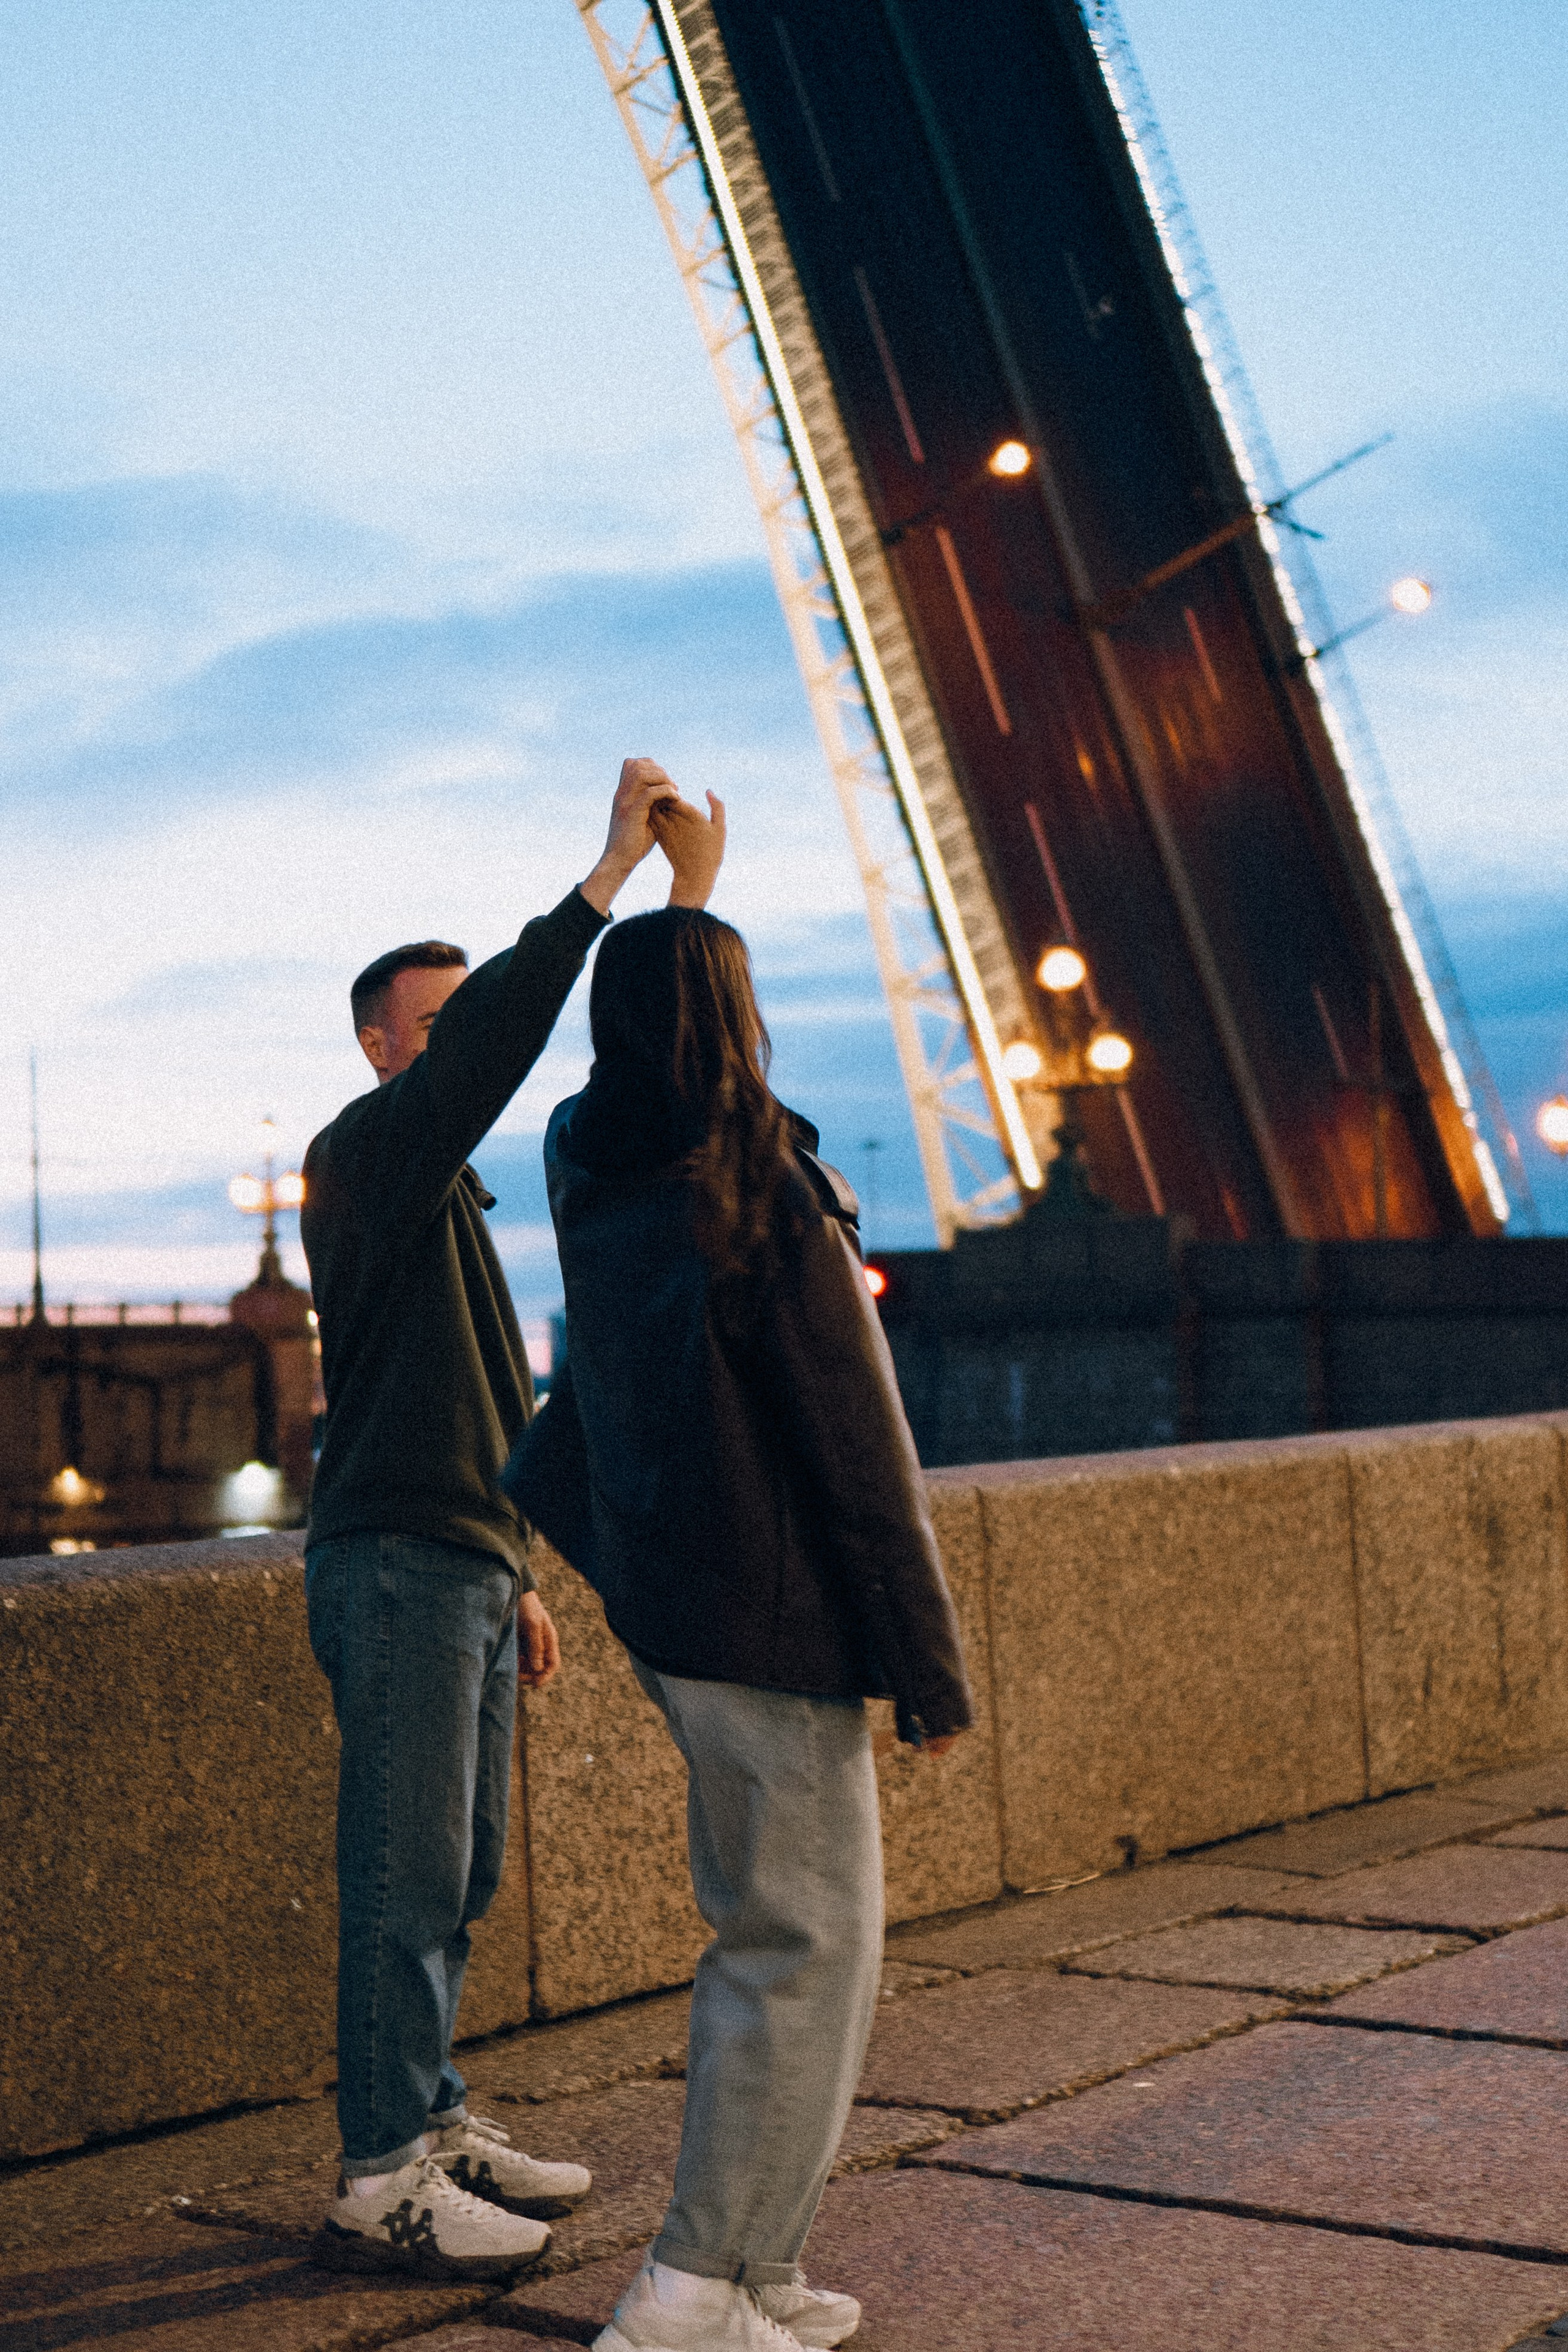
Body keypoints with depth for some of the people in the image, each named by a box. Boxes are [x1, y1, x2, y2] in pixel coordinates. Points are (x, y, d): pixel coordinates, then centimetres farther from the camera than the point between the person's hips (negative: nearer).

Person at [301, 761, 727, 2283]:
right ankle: (381, 2184, -2)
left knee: (457, 1874, 13)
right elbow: (488, 1047, -27)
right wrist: (610, 874, -28)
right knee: (406, 1881, -7)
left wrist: (514, 1575, 23)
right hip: (395, 1567, -10)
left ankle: (433, 2128, 23)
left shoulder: (447, 1198, 22)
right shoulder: (365, 1156, -8)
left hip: (464, 1570, 10)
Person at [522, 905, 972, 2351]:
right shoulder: (775, 1208, -18)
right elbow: (865, 1457, -16)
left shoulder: (588, 1180, 3)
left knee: (757, 1925, 17)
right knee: (808, 1946, 1)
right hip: (771, 1617, -8)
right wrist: (930, 1666, -9)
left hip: (662, 1603, 8)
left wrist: (676, 871, 34)